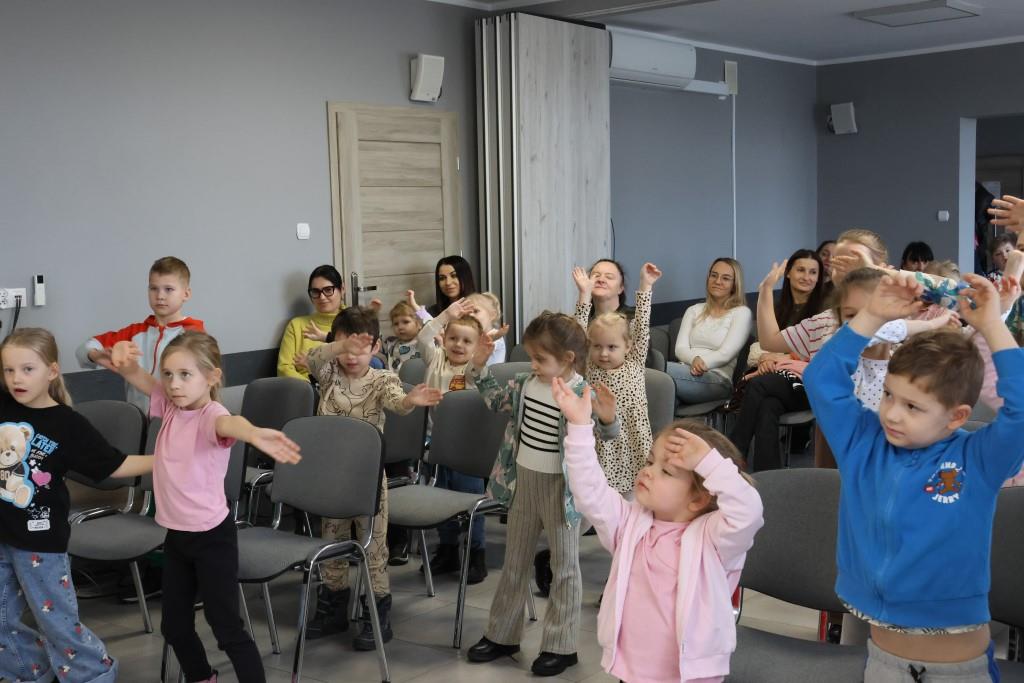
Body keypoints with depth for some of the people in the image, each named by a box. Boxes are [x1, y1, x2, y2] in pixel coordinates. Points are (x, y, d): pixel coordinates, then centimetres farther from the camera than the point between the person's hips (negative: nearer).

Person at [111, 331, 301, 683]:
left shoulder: (211, 414, -22)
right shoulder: (171, 405, 0)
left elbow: (229, 423, -46)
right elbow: (136, 376, -3)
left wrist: (254, 433, -70)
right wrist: (123, 354, -29)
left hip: (211, 536, -7)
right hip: (176, 534, 8)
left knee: (226, 627, -2)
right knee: (174, 624, 19)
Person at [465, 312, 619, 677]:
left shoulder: (581, 395, -20)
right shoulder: (526, 383, -1)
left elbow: (606, 435, -23)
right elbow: (496, 400, 16)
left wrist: (608, 420, -44)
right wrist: (479, 366, 7)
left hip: (560, 486, -6)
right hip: (522, 480, 7)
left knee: (564, 566, 7)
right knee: (514, 562, 18)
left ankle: (560, 646, 18)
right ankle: (502, 634, 32)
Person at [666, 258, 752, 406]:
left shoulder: (741, 312, 10)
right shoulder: (694, 310, 25)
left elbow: (726, 354, -2)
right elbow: (680, 348, 10)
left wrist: (703, 363, -17)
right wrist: (694, 360, -12)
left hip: (718, 378, -4)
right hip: (687, 370, 4)